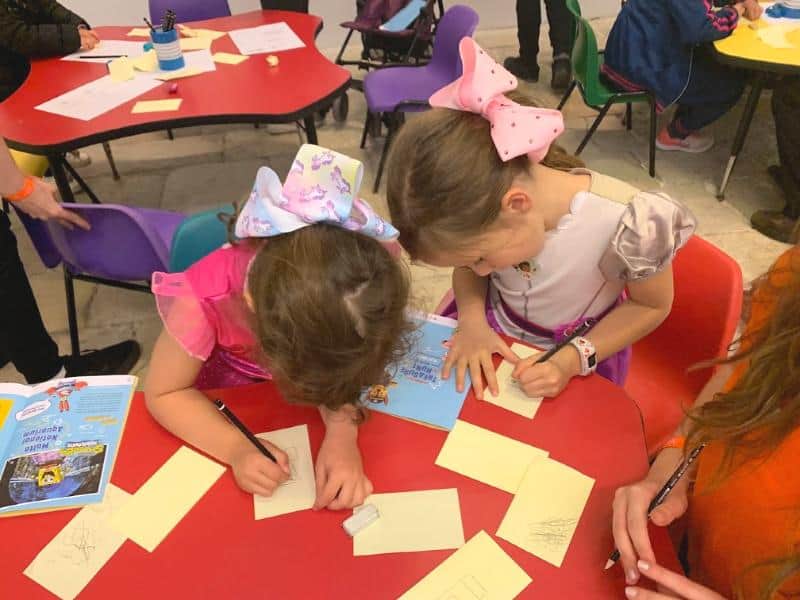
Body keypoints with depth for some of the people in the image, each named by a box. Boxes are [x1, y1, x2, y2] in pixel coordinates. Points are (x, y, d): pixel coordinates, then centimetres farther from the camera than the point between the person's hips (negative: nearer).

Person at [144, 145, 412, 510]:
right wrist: (237, 449, -36)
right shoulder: (202, 301, -35)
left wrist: (342, 435, -39)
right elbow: (164, 394, -23)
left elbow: (338, 372, -21)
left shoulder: (354, 279, -30)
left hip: (296, 411, 2)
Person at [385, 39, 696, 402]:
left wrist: (572, 361, -25)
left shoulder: (628, 223, -34)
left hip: (580, 356, -2)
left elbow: (652, 305, -15)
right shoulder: (479, 203, -24)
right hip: (492, 329, 2)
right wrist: (472, 320, -21)